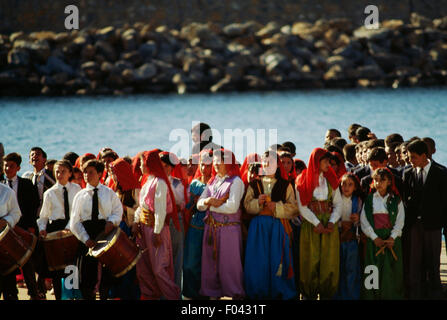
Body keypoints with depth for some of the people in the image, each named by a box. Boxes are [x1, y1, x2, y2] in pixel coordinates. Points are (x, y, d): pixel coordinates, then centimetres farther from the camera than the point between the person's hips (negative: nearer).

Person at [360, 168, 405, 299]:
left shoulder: (396, 200, 8)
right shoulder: (369, 199, 7)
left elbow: (400, 221, 3)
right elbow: (364, 221, 1)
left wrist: (392, 237, -11)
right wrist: (374, 238, -8)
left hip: (392, 239, 0)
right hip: (374, 240, 0)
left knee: (393, 272, -3)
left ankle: (392, 296, 1)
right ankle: (373, 296, 0)